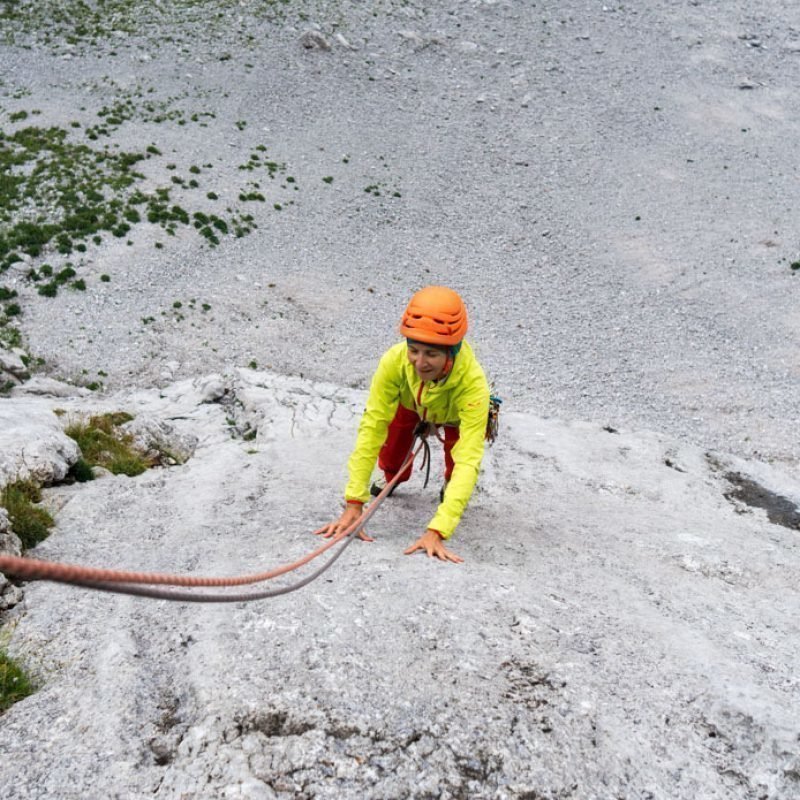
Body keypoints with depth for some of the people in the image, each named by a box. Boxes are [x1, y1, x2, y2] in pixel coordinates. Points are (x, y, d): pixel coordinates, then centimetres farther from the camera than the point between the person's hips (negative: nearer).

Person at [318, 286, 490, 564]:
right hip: (411, 404, 1)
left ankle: (450, 484, 19)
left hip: (456, 415, -1)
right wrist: (353, 503, -46)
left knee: (459, 452, -18)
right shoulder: (395, 360, -42)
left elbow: (468, 459, -50)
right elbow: (372, 426, -40)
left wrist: (436, 531, -60)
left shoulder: (473, 382, -46)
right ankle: (392, 476, 19)